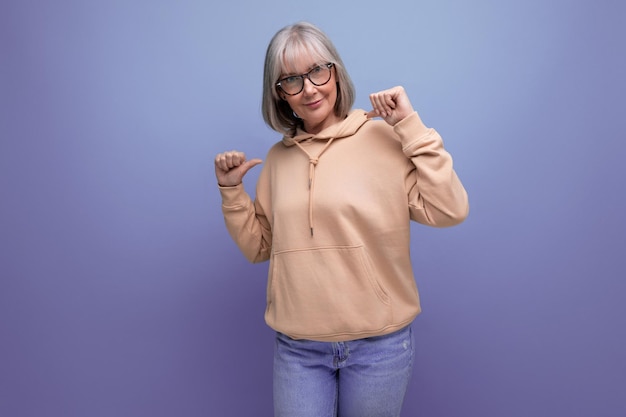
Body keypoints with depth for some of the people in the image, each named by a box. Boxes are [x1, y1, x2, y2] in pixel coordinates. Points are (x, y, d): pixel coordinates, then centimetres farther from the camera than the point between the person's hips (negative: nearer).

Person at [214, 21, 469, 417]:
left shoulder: (385, 139, -8)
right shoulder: (278, 157, 5)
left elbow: (449, 211, -16)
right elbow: (259, 246, 11)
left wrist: (411, 125, -17)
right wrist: (231, 190, -1)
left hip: (379, 343, -2)